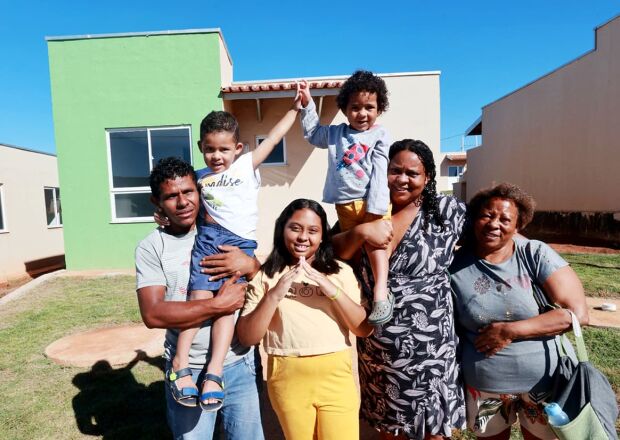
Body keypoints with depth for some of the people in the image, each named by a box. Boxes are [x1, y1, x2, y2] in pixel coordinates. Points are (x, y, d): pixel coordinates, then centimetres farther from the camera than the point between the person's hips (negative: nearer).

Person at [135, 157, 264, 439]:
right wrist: (219, 305, -21)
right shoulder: (151, 247, -6)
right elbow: (153, 314, -16)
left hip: (241, 364, 2)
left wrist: (250, 265, -20)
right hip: (188, 370, -1)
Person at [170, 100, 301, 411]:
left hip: (241, 242, -2)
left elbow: (273, 138, 11)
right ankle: (179, 363, -5)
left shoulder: (247, 164, 8)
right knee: (200, 296, -11)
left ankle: (214, 371, -11)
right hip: (209, 237, 2)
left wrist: (295, 109, 15)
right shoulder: (200, 177, 15)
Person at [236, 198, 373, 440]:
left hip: (336, 376, 0)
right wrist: (274, 295, -18)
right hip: (287, 378, 0)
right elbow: (247, 337, -4)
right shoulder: (265, 276, 0)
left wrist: (333, 290, -17)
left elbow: (365, 329, -3)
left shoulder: (341, 272, 1)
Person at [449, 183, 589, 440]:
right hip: (484, 386, 0)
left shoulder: (536, 254, -11)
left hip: (543, 381, 0)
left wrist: (509, 331, -20)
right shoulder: (455, 266, -9)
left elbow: (578, 313, -16)